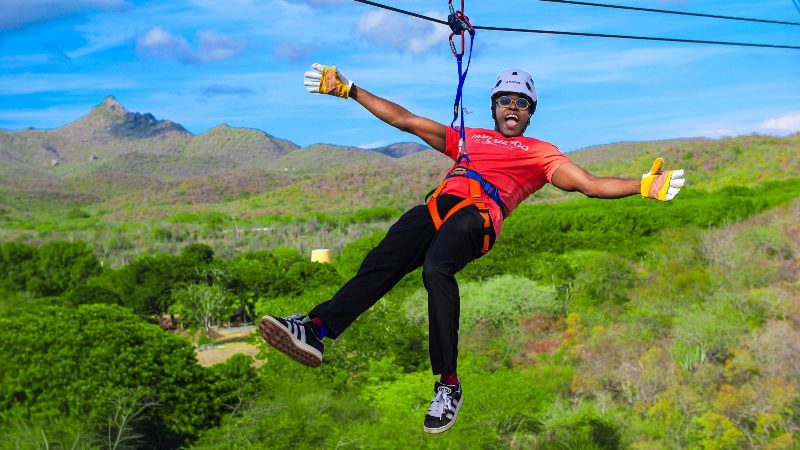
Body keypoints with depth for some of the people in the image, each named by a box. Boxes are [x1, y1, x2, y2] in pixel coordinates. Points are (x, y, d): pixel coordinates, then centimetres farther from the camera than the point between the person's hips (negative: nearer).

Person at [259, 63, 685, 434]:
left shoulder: (541, 153, 29)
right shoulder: (467, 138, 37)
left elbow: (590, 184, 17)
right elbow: (403, 119, 36)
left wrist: (644, 185, 2)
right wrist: (347, 89, 34)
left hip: (479, 215, -4)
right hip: (438, 205, 4)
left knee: (436, 270, -36)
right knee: (381, 263, -26)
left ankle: (448, 383, -34)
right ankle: (316, 329, -45)